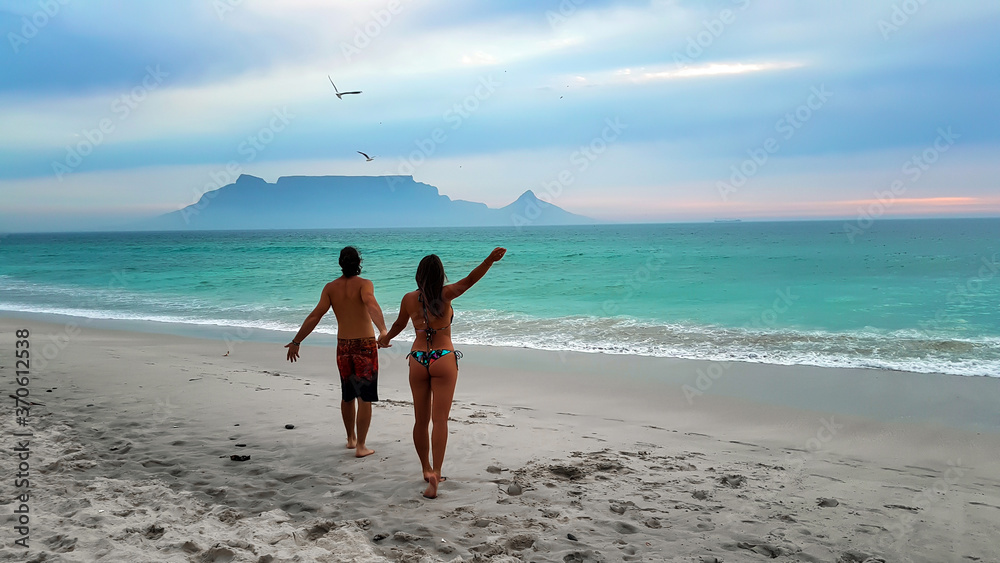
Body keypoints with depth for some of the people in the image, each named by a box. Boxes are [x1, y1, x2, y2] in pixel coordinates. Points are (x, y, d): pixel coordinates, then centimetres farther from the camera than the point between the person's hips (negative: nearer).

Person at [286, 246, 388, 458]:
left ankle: (351, 438, 35)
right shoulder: (364, 284, -10)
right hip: (365, 345, -4)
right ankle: (360, 446, 1)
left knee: (347, 395, 20)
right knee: (365, 398, 2)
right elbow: (371, 304, -31)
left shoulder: (331, 288, 1)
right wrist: (383, 330, -44)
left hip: (343, 346, 4)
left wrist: (296, 341, 0)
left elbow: (314, 316, -5)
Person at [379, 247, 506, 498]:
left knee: (421, 420, 14)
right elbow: (469, 280, -22)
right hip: (444, 360, -3)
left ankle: (426, 469, 28)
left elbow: (399, 324, 17)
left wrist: (385, 338, 36)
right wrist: (490, 260, -30)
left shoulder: (409, 299, 1)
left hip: (418, 361, 3)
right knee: (440, 420, -3)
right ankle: (435, 473, -14)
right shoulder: (445, 294, -8)